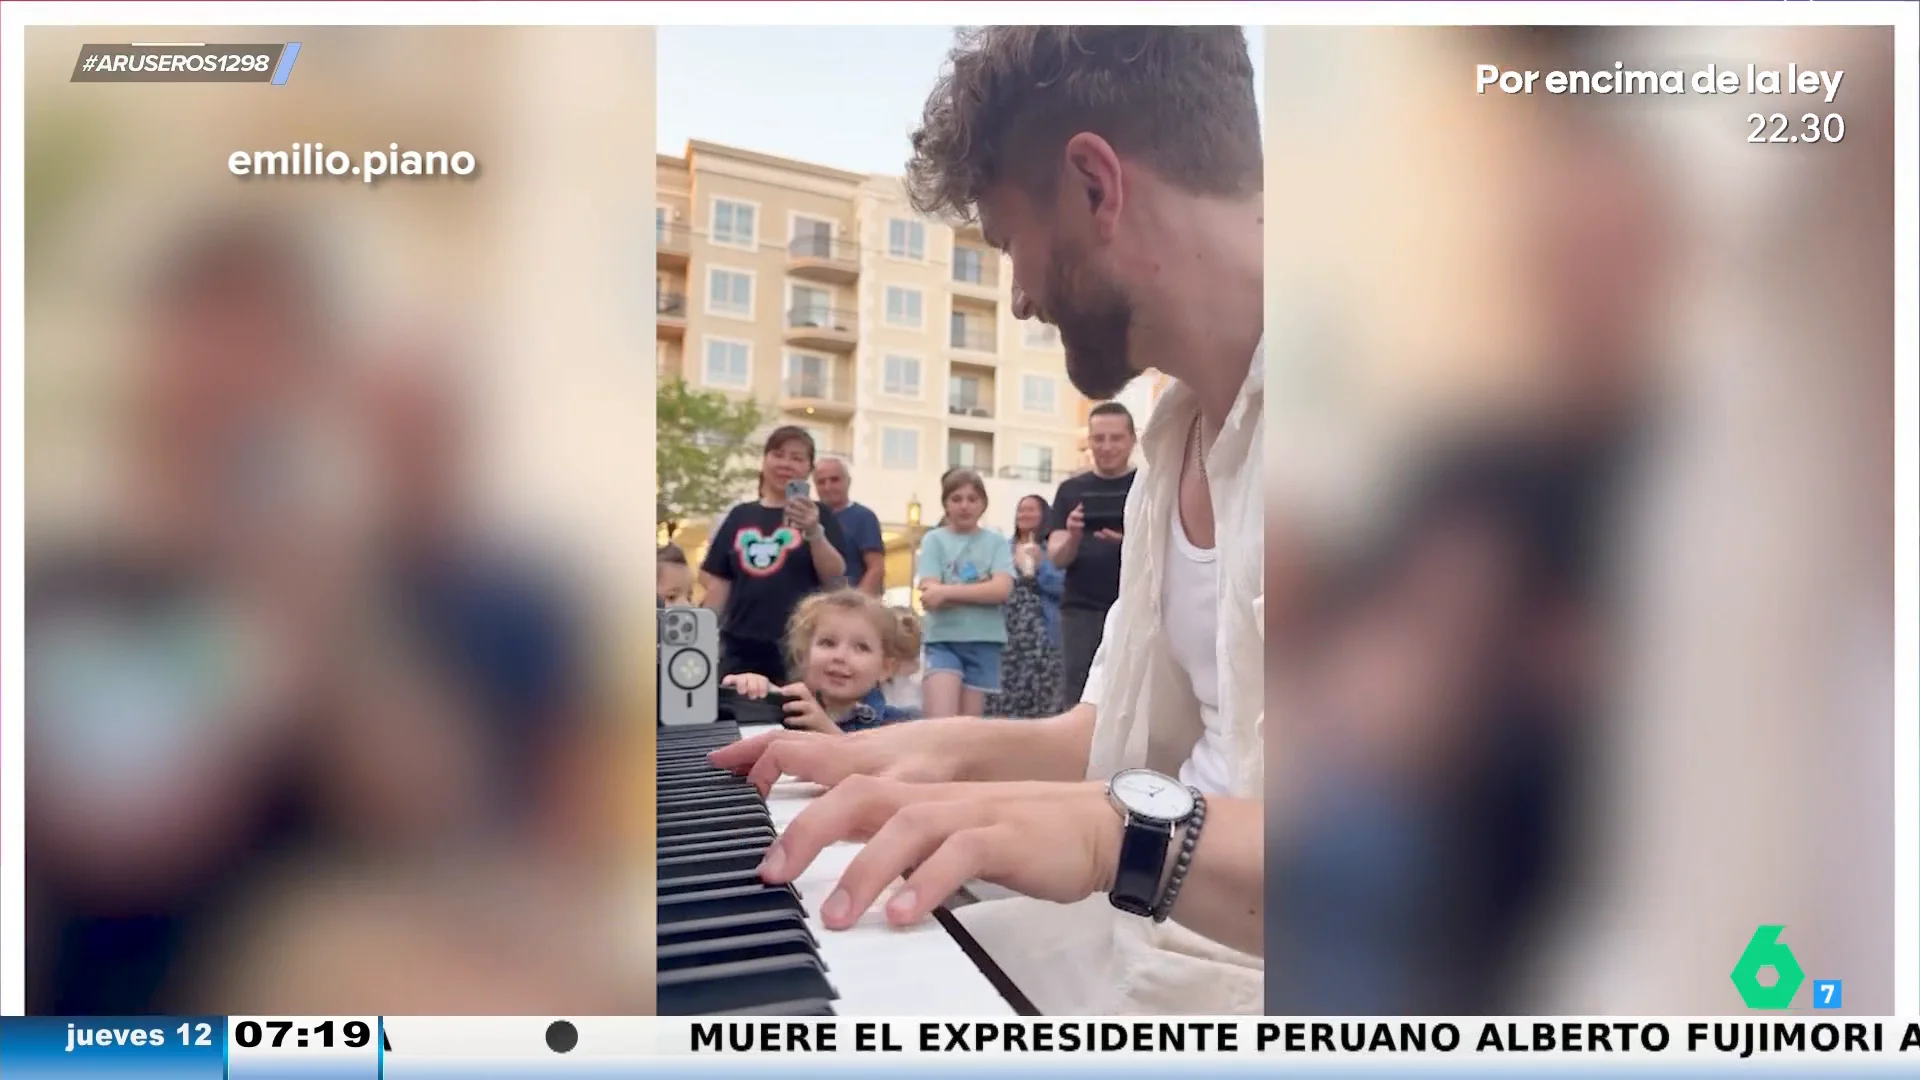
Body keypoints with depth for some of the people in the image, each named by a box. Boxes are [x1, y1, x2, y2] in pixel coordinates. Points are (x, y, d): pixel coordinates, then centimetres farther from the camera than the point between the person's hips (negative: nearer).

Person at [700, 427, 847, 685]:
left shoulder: (817, 516, 3)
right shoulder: (739, 516, 11)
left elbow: (836, 578, -7)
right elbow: (718, 581, 13)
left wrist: (815, 533, -23)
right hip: (741, 645, 3)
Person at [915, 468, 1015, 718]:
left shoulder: (996, 542, 5)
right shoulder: (934, 540, 2)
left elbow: (1002, 589, -11)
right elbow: (930, 595, -9)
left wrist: (946, 591, -16)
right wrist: (982, 591, -12)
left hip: (984, 642, 2)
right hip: (942, 641, -2)